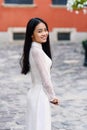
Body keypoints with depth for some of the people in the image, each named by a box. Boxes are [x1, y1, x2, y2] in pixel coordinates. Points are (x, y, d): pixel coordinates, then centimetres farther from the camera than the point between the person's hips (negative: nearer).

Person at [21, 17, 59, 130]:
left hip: (36, 93, 9)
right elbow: (45, 79, -18)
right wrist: (52, 97, -6)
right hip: (40, 95, -9)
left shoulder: (34, 49, 9)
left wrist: (50, 96, 13)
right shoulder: (37, 50, -19)